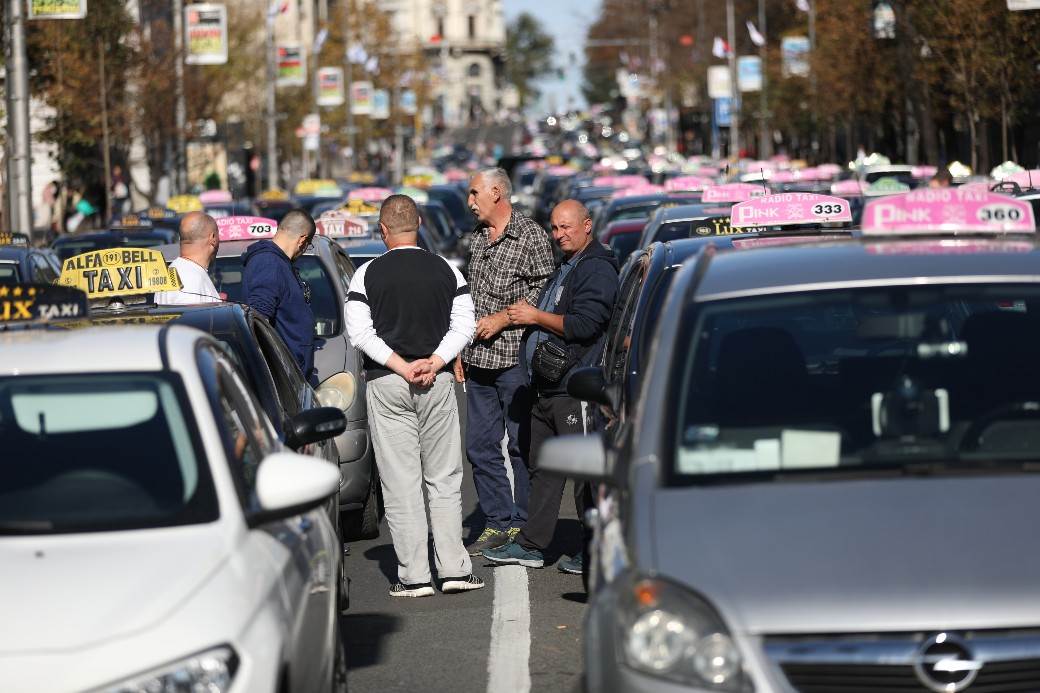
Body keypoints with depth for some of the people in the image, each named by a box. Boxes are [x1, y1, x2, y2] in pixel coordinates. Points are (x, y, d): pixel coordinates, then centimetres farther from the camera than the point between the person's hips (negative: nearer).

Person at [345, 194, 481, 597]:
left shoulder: (368, 274, -2)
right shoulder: (446, 271, 3)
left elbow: (360, 333, -9)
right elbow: (464, 326, -2)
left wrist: (401, 366, -11)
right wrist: (433, 363, -8)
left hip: (386, 384, -2)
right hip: (438, 383, 2)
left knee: (400, 483, 1)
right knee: (444, 479, 9)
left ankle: (413, 575, -1)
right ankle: (454, 569, 5)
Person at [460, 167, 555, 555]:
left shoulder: (531, 236, -5)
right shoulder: (477, 239, 16)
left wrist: (502, 319, -14)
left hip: (515, 360, -7)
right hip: (478, 362, 7)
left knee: (522, 446, -2)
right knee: (480, 446, 6)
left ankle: (525, 525, 5)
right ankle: (498, 523, 13)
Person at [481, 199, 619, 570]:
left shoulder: (597, 270, -11)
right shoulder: (565, 269, 21)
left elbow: (584, 325, -20)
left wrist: (536, 317, -11)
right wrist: (526, 314, 14)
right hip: (546, 387, 10)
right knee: (543, 468, 12)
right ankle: (532, 544, 17)